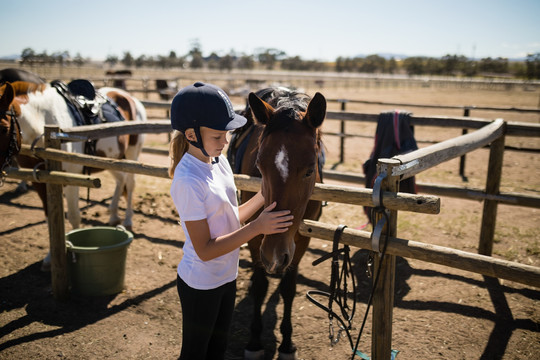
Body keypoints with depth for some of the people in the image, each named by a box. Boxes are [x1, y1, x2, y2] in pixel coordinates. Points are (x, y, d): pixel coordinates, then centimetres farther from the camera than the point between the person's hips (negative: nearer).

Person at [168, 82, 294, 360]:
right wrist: (257, 227, -30)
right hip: (200, 284, -7)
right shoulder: (188, 182, -27)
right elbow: (205, 250, -26)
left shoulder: (219, 161, -3)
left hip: (227, 275, 7)